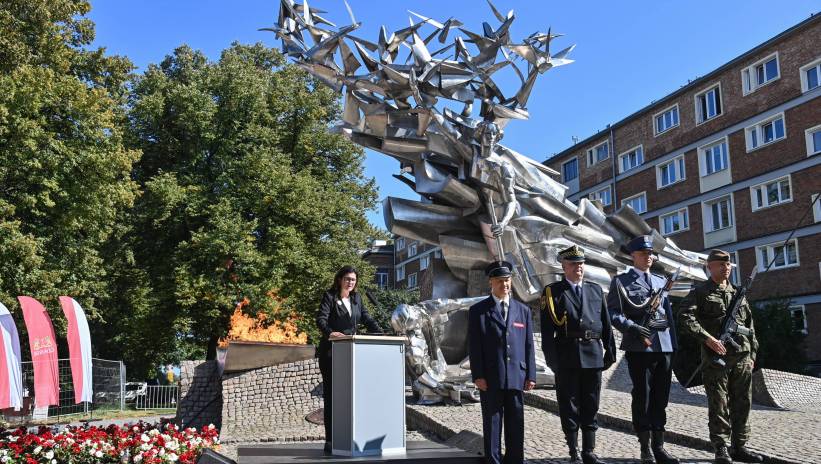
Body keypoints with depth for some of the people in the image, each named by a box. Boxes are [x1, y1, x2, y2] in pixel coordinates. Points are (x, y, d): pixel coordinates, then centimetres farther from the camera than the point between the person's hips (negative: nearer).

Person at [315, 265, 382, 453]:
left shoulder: (356, 298, 14)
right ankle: (330, 440, 1)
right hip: (331, 352, -5)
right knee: (331, 394, -2)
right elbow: (321, 318, -15)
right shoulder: (329, 296, -4)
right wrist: (329, 332, -35)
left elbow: (366, 318, 16)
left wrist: (382, 334, 1)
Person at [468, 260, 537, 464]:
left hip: (516, 377, 3)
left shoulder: (523, 310, 12)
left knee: (516, 424, 7)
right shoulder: (478, 311, 3)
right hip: (490, 378, -2)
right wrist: (478, 376, -8)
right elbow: (474, 346, -2)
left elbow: (529, 345, 10)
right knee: (492, 423, 4)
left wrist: (531, 375, 5)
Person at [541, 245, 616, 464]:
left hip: (593, 354, 4)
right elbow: (547, 329, -4)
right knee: (569, 407, 3)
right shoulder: (552, 292, 1)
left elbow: (606, 324, 14)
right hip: (567, 357, -3)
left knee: (590, 406, 10)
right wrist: (552, 358, -11)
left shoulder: (596, 290, 13)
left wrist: (610, 351, 8)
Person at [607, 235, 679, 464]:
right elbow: (613, 314, -5)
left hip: (665, 346, 5)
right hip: (639, 348, -5)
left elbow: (669, 315, 20)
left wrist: (674, 344, 13)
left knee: (661, 398, 7)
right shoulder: (621, 281, 3)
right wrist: (635, 329, -17)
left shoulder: (661, 281, 20)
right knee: (642, 398, 0)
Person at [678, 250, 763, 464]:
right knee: (719, 405, -2)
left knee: (742, 403, 8)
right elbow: (685, 318, -13)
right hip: (716, 357, -5)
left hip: (742, 358, 5)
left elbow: (749, 325, 20)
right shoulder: (700, 292, 0)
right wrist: (707, 338, -21)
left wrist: (752, 353, 13)